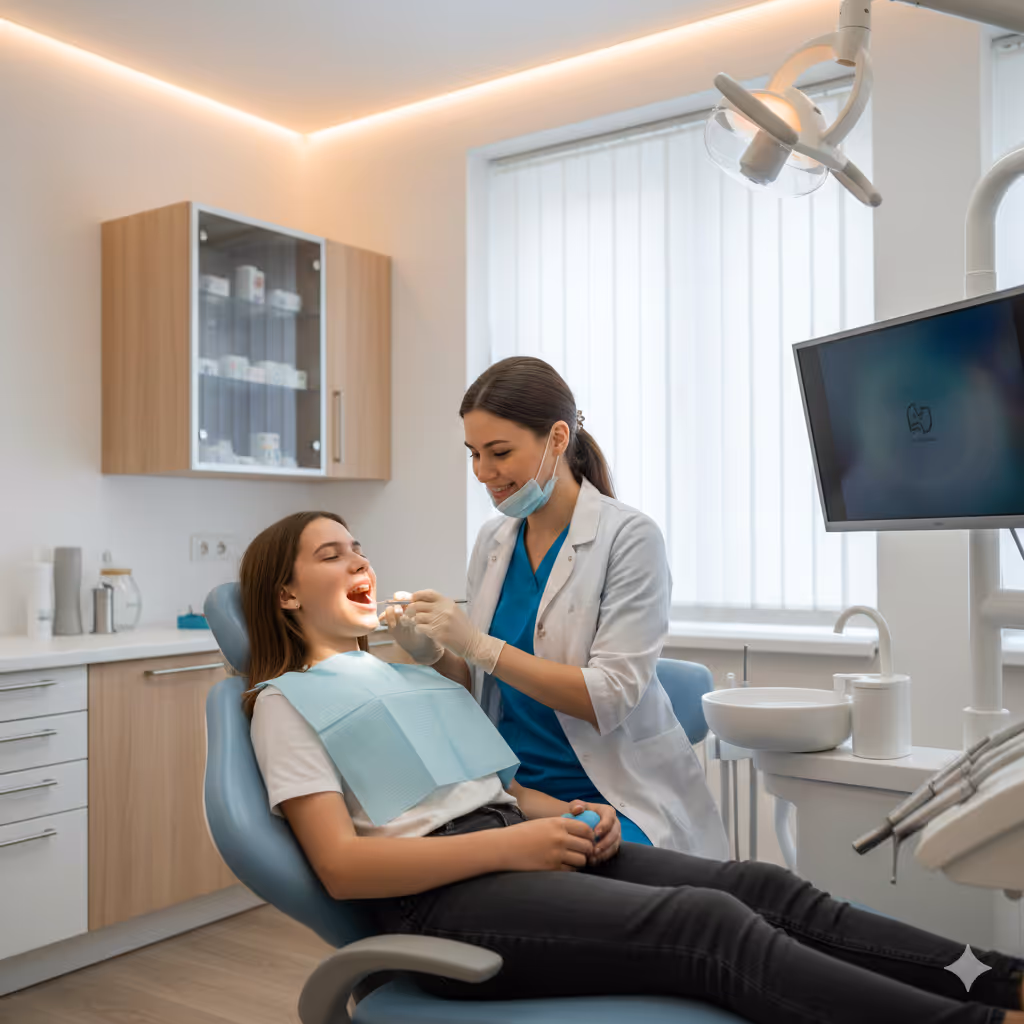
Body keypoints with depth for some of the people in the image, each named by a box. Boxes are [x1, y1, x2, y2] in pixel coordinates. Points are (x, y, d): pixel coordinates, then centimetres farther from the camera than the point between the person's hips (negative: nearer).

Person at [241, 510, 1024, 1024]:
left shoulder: (408, 668, 24)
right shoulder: (286, 700, 2)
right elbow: (342, 866, -9)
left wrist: (563, 815, -1)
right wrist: (514, 843, -17)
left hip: (517, 845, 7)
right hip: (442, 896, -7)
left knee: (760, 888, -13)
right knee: (710, 926, -25)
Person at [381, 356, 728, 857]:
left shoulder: (629, 536, -11)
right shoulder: (492, 541, 7)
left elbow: (608, 697, -18)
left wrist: (478, 646, -22)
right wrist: (433, 653, -6)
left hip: (610, 797, -5)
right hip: (516, 793, 5)